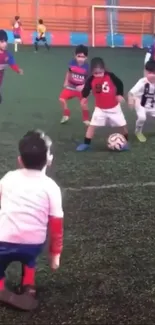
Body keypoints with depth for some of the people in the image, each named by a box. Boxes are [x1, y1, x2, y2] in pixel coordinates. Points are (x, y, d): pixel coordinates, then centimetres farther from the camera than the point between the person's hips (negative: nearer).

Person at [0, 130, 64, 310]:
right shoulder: (51, 187, -2)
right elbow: (56, 224, 1)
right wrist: (55, 252, 12)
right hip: (34, 244, 1)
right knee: (29, 259, 34)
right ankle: (28, 290, 20)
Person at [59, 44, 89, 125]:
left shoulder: (87, 67, -22)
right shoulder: (72, 63, -13)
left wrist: (83, 86, -28)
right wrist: (66, 82, 1)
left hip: (81, 88, -3)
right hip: (71, 86, 3)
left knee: (84, 104, -11)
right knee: (62, 99, -4)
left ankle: (86, 119, 17)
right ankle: (66, 115, 21)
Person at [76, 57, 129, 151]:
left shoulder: (110, 76, -16)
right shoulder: (91, 80, -15)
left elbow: (120, 83, -3)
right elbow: (86, 89, -8)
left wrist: (120, 94, -10)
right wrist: (84, 97, -26)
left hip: (114, 107, 0)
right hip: (100, 108, 0)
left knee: (122, 125, 9)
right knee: (92, 125, -6)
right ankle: (86, 144, 5)